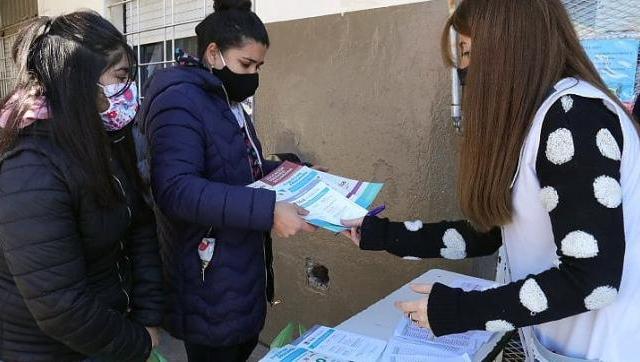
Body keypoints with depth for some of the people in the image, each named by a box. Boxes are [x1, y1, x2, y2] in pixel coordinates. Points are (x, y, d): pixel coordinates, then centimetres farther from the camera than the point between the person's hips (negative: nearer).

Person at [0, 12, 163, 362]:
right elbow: (60, 310, -28)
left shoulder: (107, 141, -4)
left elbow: (141, 226, -3)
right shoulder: (32, 173, -29)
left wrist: (149, 317, -8)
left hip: (110, 318, 7)